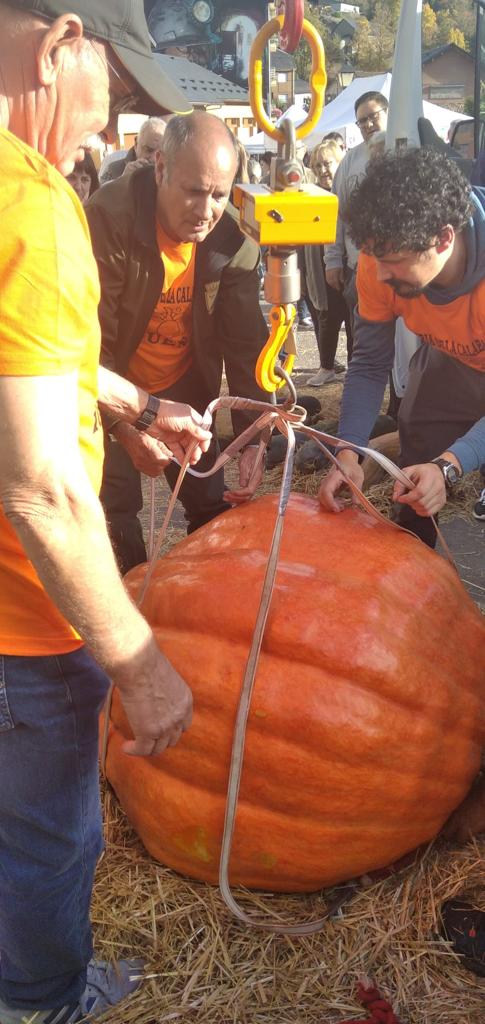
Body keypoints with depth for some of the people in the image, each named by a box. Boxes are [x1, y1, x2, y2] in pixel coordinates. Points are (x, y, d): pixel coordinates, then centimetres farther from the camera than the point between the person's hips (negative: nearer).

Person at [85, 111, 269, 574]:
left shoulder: (235, 236, -15)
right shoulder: (108, 218, -26)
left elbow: (245, 343, -13)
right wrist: (124, 425, -30)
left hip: (184, 388, 4)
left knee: (213, 507, 10)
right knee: (115, 516, -2)